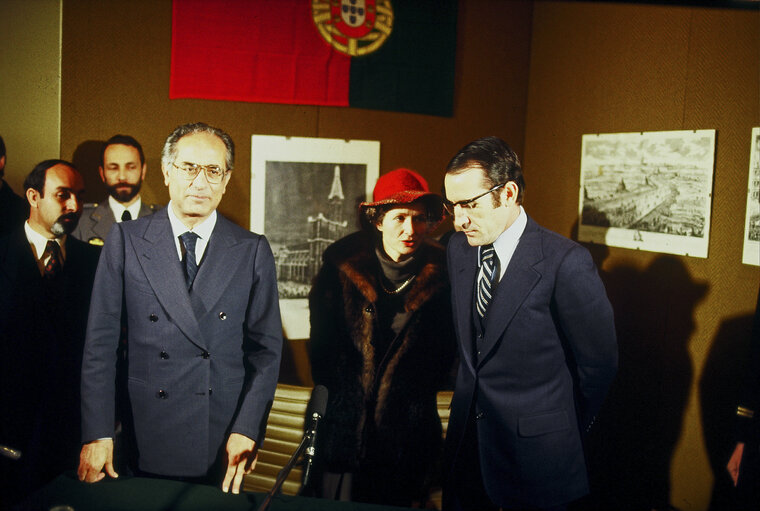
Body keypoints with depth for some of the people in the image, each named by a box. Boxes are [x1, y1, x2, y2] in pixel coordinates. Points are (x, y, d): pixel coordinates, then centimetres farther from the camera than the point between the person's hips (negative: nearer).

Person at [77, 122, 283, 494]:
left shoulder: (253, 250, 0)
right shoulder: (125, 240, 0)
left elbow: (266, 348, 0)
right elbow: (101, 341, -1)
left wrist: (246, 430, -9)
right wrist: (97, 434, -6)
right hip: (144, 441, 0)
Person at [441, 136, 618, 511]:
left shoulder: (566, 263, -20)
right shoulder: (458, 249, 0)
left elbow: (598, 363, -9)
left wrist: (566, 432, 4)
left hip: (534, 456, -5)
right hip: (466, 441, 6)